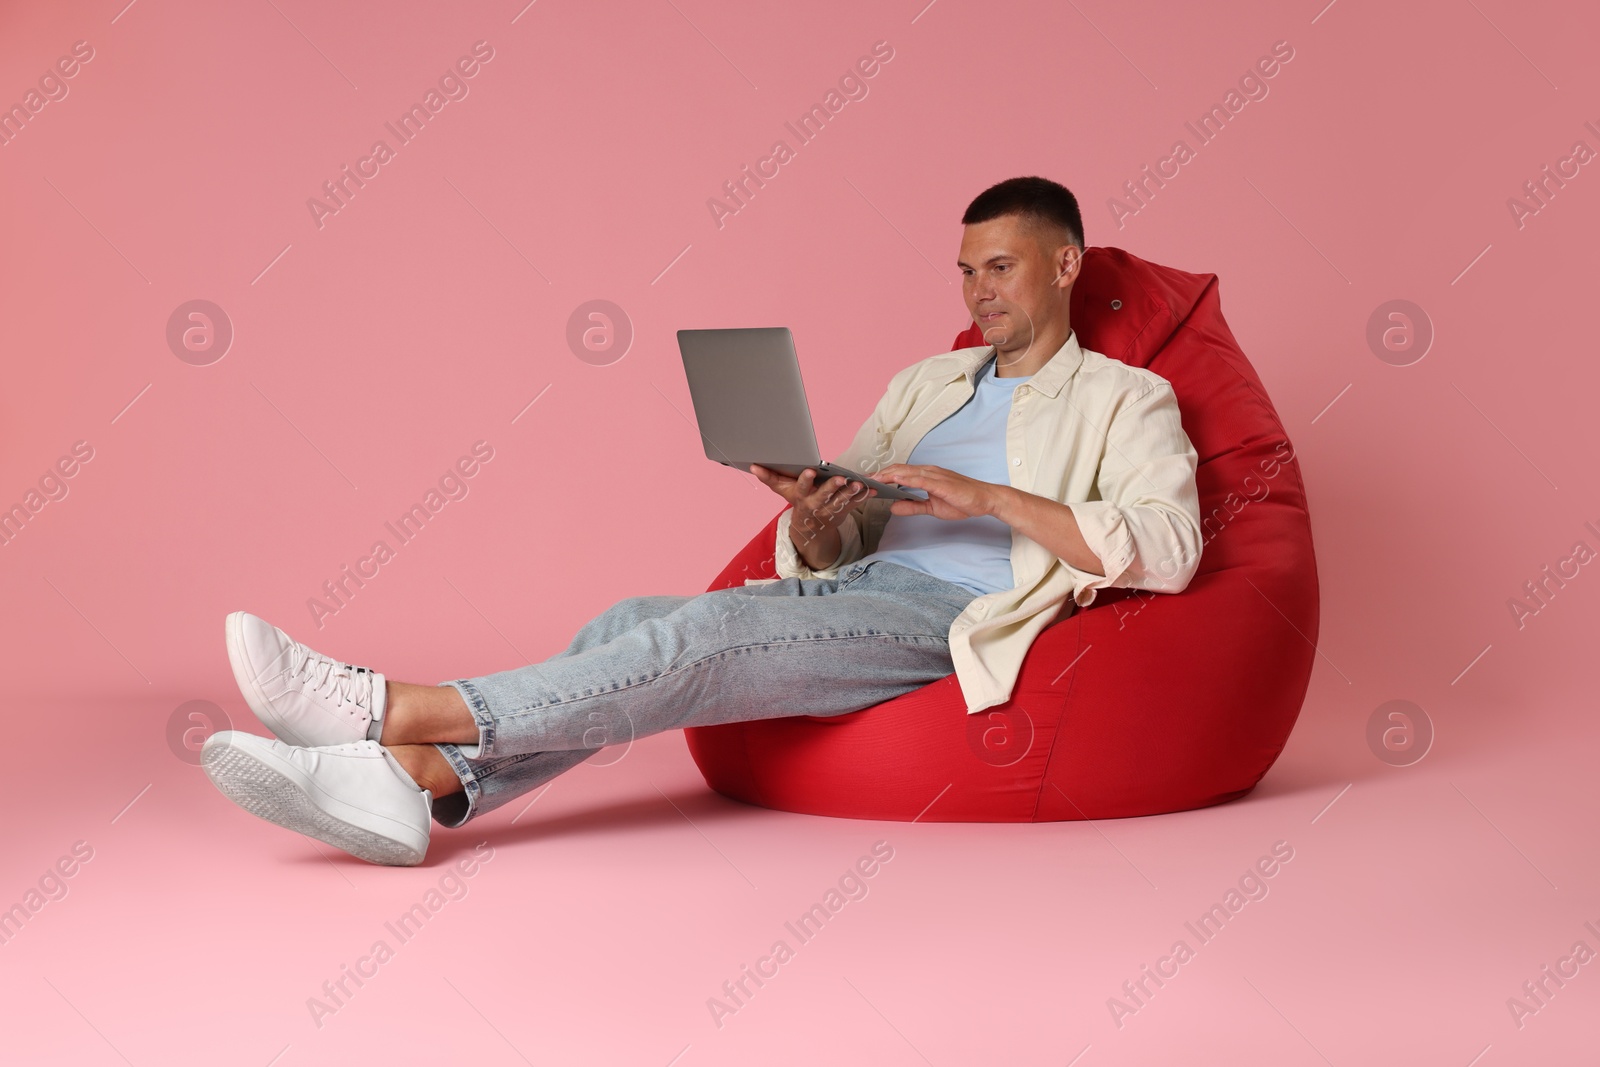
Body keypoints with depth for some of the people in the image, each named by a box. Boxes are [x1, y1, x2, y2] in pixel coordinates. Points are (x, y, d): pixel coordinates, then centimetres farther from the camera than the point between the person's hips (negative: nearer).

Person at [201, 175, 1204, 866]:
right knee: (632, 623, -21)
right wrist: (813, 522, -5)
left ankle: (407, 710, -35)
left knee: (711, 628, -30)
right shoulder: (925, 382, 27)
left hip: (953, 622, -6)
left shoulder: (1126, 400, 9)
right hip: (851, 590, 6)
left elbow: (1168, 548, -10)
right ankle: (421, 780, -36)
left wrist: (988, 496, -16)